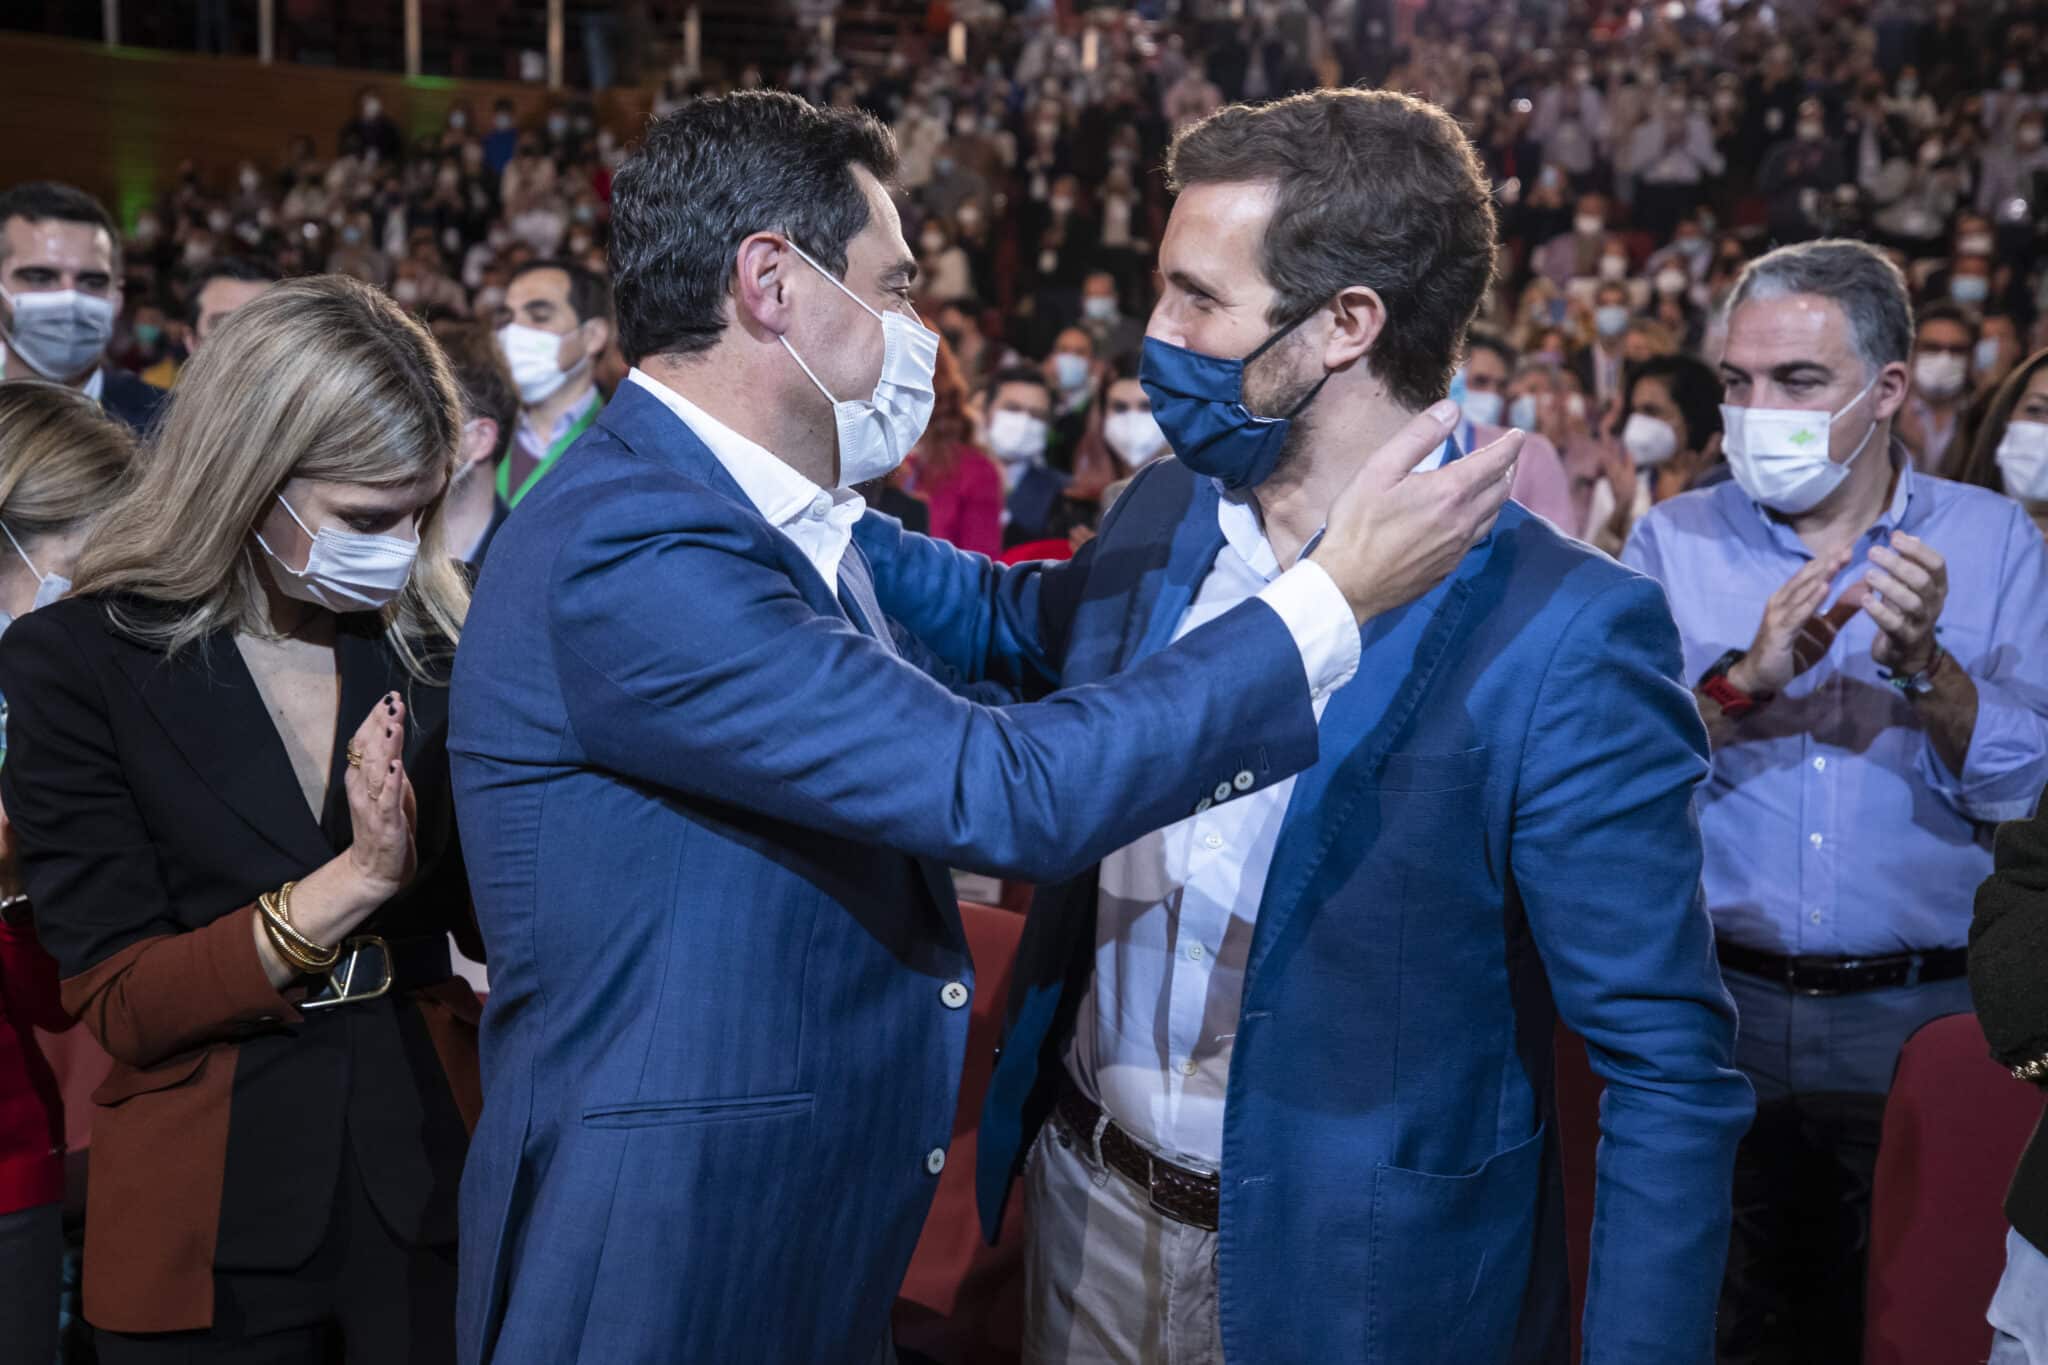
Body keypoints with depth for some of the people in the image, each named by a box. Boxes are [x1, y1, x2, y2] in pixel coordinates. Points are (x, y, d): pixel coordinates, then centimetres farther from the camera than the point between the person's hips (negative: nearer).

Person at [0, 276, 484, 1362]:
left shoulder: (430, 647, 2)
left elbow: (499, 919, 4)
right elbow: (121, 1003, -10)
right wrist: (357, 878, -20)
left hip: (431, 1189, 2)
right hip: (214, 1232, -2)